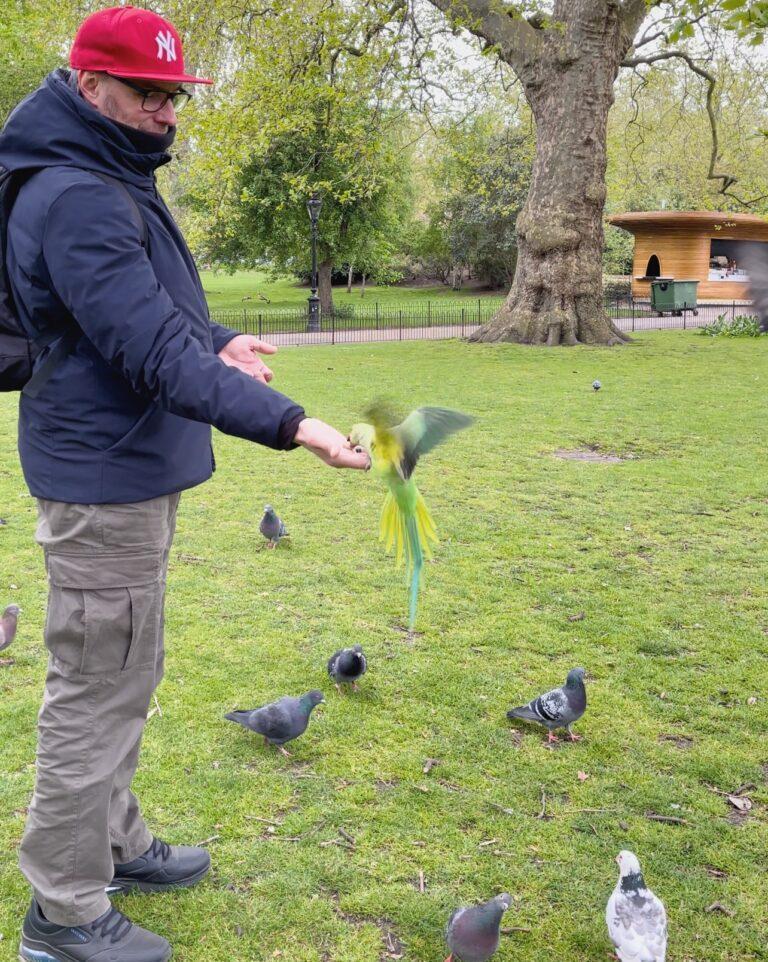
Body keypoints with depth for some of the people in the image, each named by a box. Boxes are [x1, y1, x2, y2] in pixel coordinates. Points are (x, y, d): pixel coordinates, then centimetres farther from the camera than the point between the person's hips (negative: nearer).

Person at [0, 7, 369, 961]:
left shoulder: (111, 181, 14)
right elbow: (154, 354, -30)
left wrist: (215, 339, 8)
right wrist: (289, 424, -37)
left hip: (130, 470, 11)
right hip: (104, 482, -11)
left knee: (121, 678, 20)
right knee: (96, 689, 0)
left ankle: (114, 843, 38)